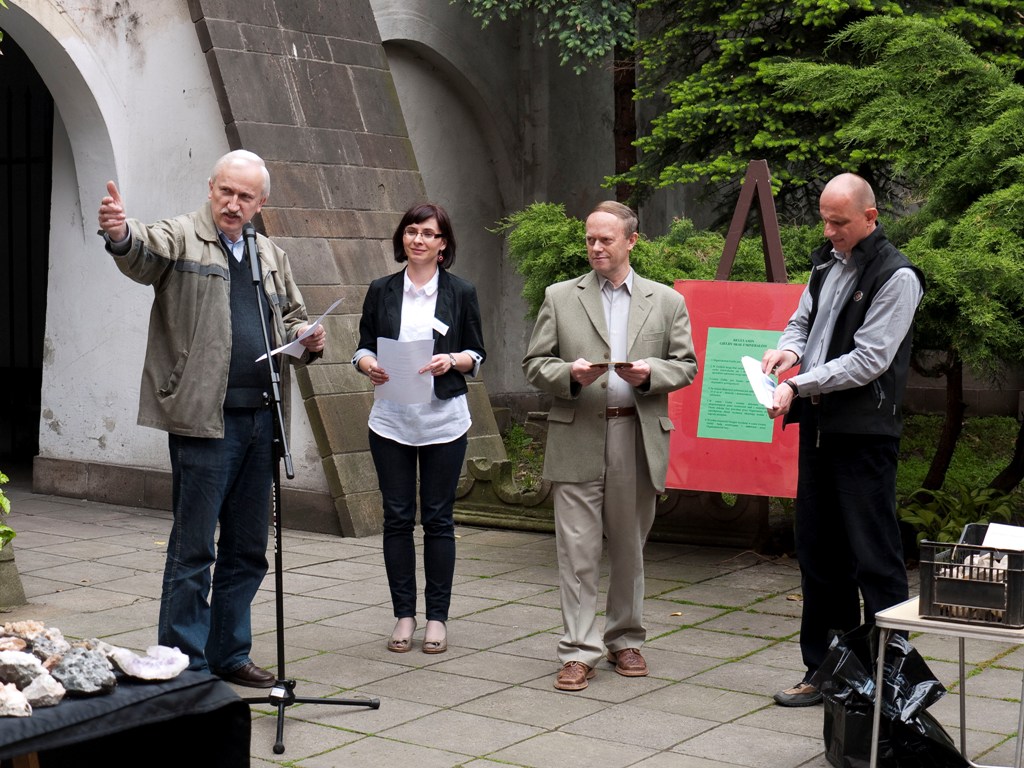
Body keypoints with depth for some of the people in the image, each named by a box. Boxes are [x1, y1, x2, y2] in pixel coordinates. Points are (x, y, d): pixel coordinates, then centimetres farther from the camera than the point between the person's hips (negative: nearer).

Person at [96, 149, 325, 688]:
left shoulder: (271, 257, 17)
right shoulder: (182, 237, -2)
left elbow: (293, 316, 28)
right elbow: (144, 254, -24)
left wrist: (307, 338, 5)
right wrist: (121, 233, -48)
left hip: (260, 417, 7)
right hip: (204, 420, -7)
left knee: (247, 548, 14)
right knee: (193, 548, -2)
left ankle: (230, 654, 26)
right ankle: (185, 667, 6)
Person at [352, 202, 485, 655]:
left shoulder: (461, 293, 3)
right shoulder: (382, 291, 7)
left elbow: (477, 355, 5)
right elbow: (363, 346, 9)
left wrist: (453, 360, -15)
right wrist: (369, 366, -13)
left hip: (444, 419, -1)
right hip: (391, 419, 1)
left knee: (438, 518, 3)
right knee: (397, 517, 4)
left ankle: (437, 617, 11)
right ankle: (404, 614, 14)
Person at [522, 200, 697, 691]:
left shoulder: (667, 302, 9)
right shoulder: (560, 298, 7)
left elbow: (685, 366, 9)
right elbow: (534, 365, 6)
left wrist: (650, 373, -11)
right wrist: (569, 374, -14)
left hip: (638, 440, 1)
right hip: (577, 440, -1)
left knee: (629, 548, 11)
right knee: (577, 550, -3)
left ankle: (625, 640, 25)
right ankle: (579, 651, 3)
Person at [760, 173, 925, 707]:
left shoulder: (895, 277, -10)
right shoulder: (826, 263, 13)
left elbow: (870, 359, -15)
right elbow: (802, 321, 22)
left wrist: (799, 385, -18)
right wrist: (787, 350, -2)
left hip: (864, 435, -8)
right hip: (818, 425, 8)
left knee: (874, 559, -3)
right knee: (819, 554, 12)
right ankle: (825, 669, 22)